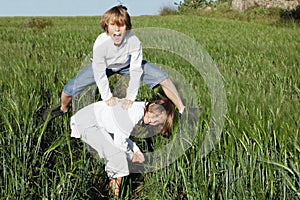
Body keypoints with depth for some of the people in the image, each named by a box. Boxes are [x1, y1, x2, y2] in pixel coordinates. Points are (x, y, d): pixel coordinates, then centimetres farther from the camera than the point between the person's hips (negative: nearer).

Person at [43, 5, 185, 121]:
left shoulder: (134, 41, -37)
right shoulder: (100, 43, -37)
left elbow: (136, 71, -26)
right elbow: (99, 74, -24)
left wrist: (130, 97, -27)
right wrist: (107, 97, -18)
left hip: (127, 65, 0)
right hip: (104, 66, 0)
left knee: (163, 78, -14)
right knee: (70, 89, -9)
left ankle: (182, 110, 5)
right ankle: (63, 109, 29)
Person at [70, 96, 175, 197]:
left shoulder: (138, 112, 5)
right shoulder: (136, 112, -25)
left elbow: (121, 132, 14)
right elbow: (119, 141, -21)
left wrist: (135, 149, 3)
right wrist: (131, 156, -4)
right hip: (86, 124, -10)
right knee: (117, 154, -17)